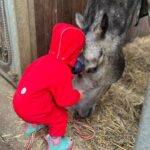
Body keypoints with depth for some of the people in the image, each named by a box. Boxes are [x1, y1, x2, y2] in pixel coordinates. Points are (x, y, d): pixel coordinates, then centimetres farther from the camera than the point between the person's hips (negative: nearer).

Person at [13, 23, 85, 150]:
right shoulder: (62, 72, -24)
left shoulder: (46, 59, -1)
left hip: (19, 102, 8)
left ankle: (33, 125, 58)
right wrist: (78, 95, 5)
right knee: (61, 116, 11)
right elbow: (65, 99, -17)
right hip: (32, 109, -8)